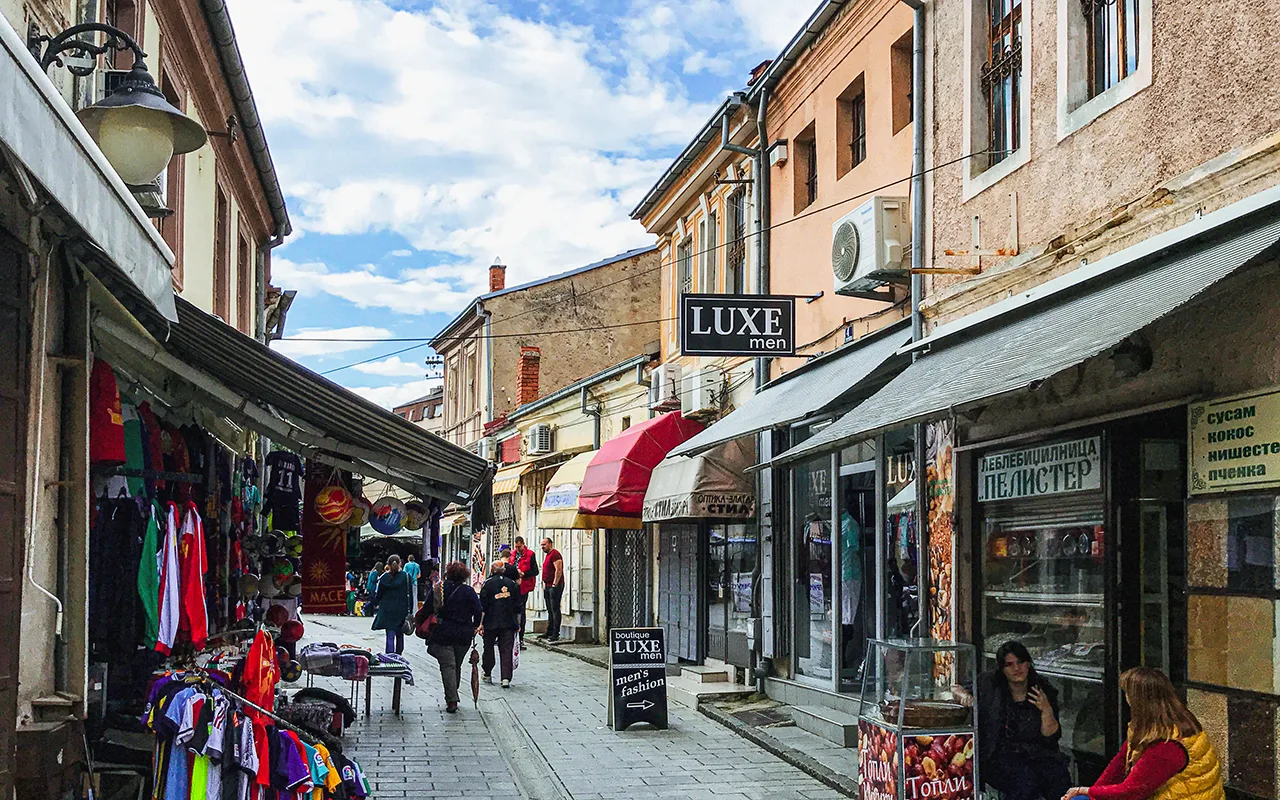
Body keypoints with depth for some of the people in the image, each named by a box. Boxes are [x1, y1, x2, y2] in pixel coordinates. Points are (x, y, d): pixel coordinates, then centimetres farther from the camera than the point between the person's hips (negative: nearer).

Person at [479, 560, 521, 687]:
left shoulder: (487, 583, -3)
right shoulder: (513, 584, 6)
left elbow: (483, 605, -6)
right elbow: (518, 606, 8)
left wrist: (480, 623, -3)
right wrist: (518, 624, 15)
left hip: (491, 623, -2)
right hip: (508, 623, 2)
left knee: (488, 648, 15)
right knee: (507, 650, 0)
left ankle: (487, 674, 24)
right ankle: (506, 678, -10)